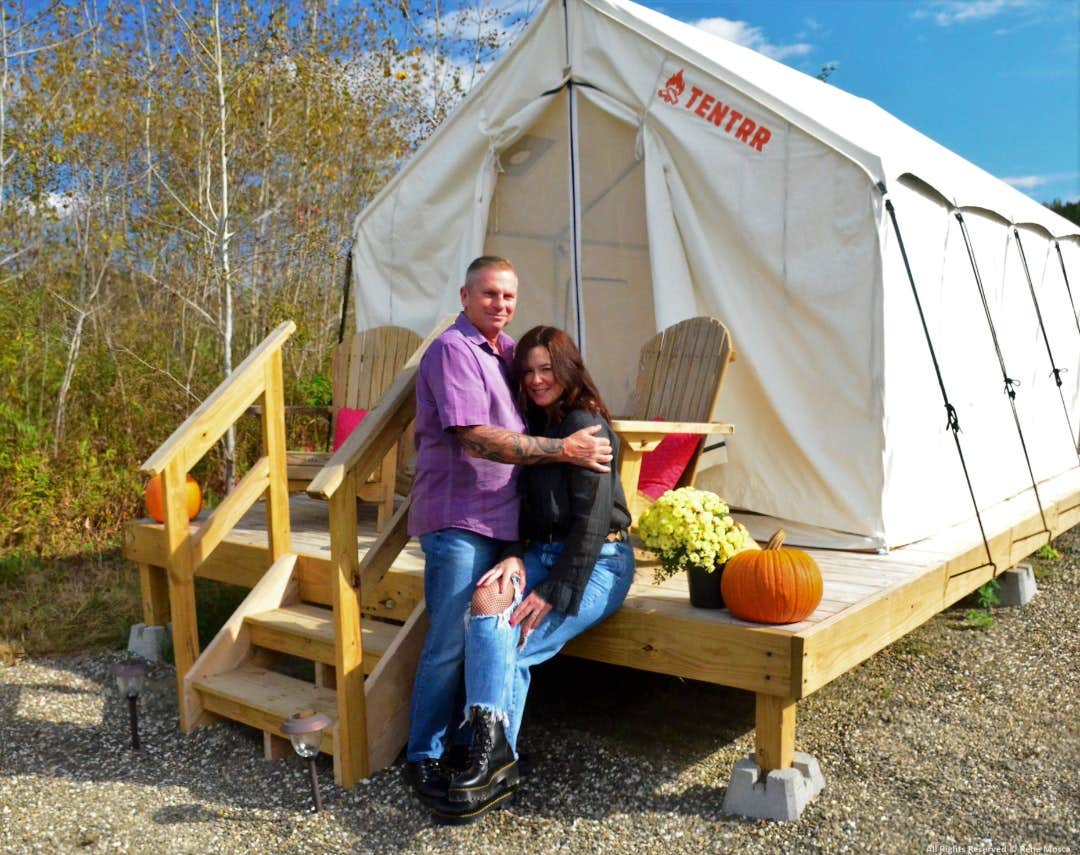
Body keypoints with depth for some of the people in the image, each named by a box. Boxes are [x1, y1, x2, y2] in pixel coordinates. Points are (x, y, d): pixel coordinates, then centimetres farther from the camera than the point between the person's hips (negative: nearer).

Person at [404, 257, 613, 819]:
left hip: (502, 520, 8)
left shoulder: (506, 350, 17)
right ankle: (424, 759, 9)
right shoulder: (453, 351, -9)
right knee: (450, 645, -4)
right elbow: (477, 438, -19)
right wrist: (564, 449, -18)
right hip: (459, 519, -8)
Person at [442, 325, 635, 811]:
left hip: (597, 563, -6)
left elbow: (592, 517, -18)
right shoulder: (535, 426, 14)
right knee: (486, 599, -23)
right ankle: (492, 753, -24)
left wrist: (556, 592, -20)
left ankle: (496, 757, -7)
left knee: (508, 648, -22)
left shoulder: (584, 425, -12)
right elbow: (525, 508, 11)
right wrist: (516, 557, -9)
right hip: (543, 553, 6)